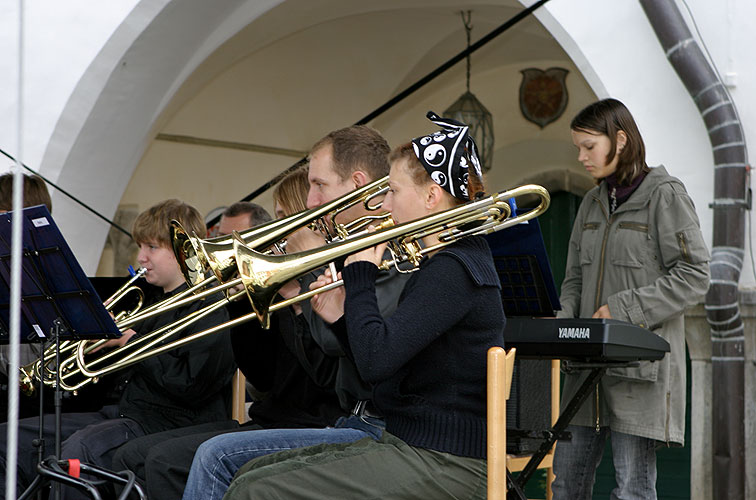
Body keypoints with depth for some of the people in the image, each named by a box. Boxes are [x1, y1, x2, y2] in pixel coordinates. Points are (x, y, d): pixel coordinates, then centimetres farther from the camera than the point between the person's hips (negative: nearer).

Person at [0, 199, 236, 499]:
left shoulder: (209, 308, -7)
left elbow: (192, 386, -19)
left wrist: (133, 341, -11)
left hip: (166, 423, -9)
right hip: (123, 412, 10)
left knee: (79, 448, -38)